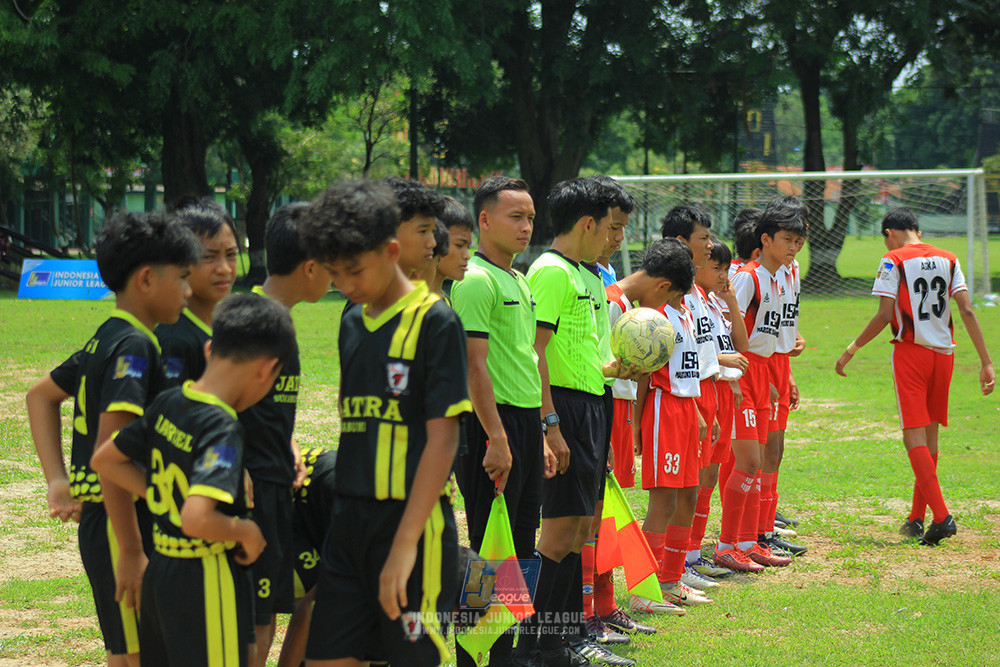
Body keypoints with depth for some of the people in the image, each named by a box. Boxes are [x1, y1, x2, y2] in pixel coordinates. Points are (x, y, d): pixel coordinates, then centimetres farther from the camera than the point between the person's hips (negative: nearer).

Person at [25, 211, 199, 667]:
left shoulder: (106, 340, 12)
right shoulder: (134, 346, -17)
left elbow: (40, 395, 25)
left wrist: (57, 480, 15)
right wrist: (131, 551, -23)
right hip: (121, 526, -9)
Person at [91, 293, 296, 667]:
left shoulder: (166, 404, 2)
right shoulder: (222, 429, -22)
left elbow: (105, 460, 14)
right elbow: (196, 519, -33)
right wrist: (247, 531, -16)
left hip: (159, 569, 8)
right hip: (207, 581, -8)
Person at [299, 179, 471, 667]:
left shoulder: (434, 323, -9)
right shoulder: (352, 324, 13)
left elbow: (442, 439, -13)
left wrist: (405, 543, -17)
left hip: (413, 522, -7)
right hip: (350, 518, 7)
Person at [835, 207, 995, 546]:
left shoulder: (894, 261, -4)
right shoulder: (948, 260, 9)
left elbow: (884, 316, -11)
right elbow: (967, 311, 1)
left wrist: (852, 348, 1)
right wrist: (986, 361, 0)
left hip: (910, 352, -5)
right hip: (944, 353, 5)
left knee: (914, 435, -6)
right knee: (930, 434, 14)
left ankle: (941, 516, -20)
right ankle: (916, 520, 22)